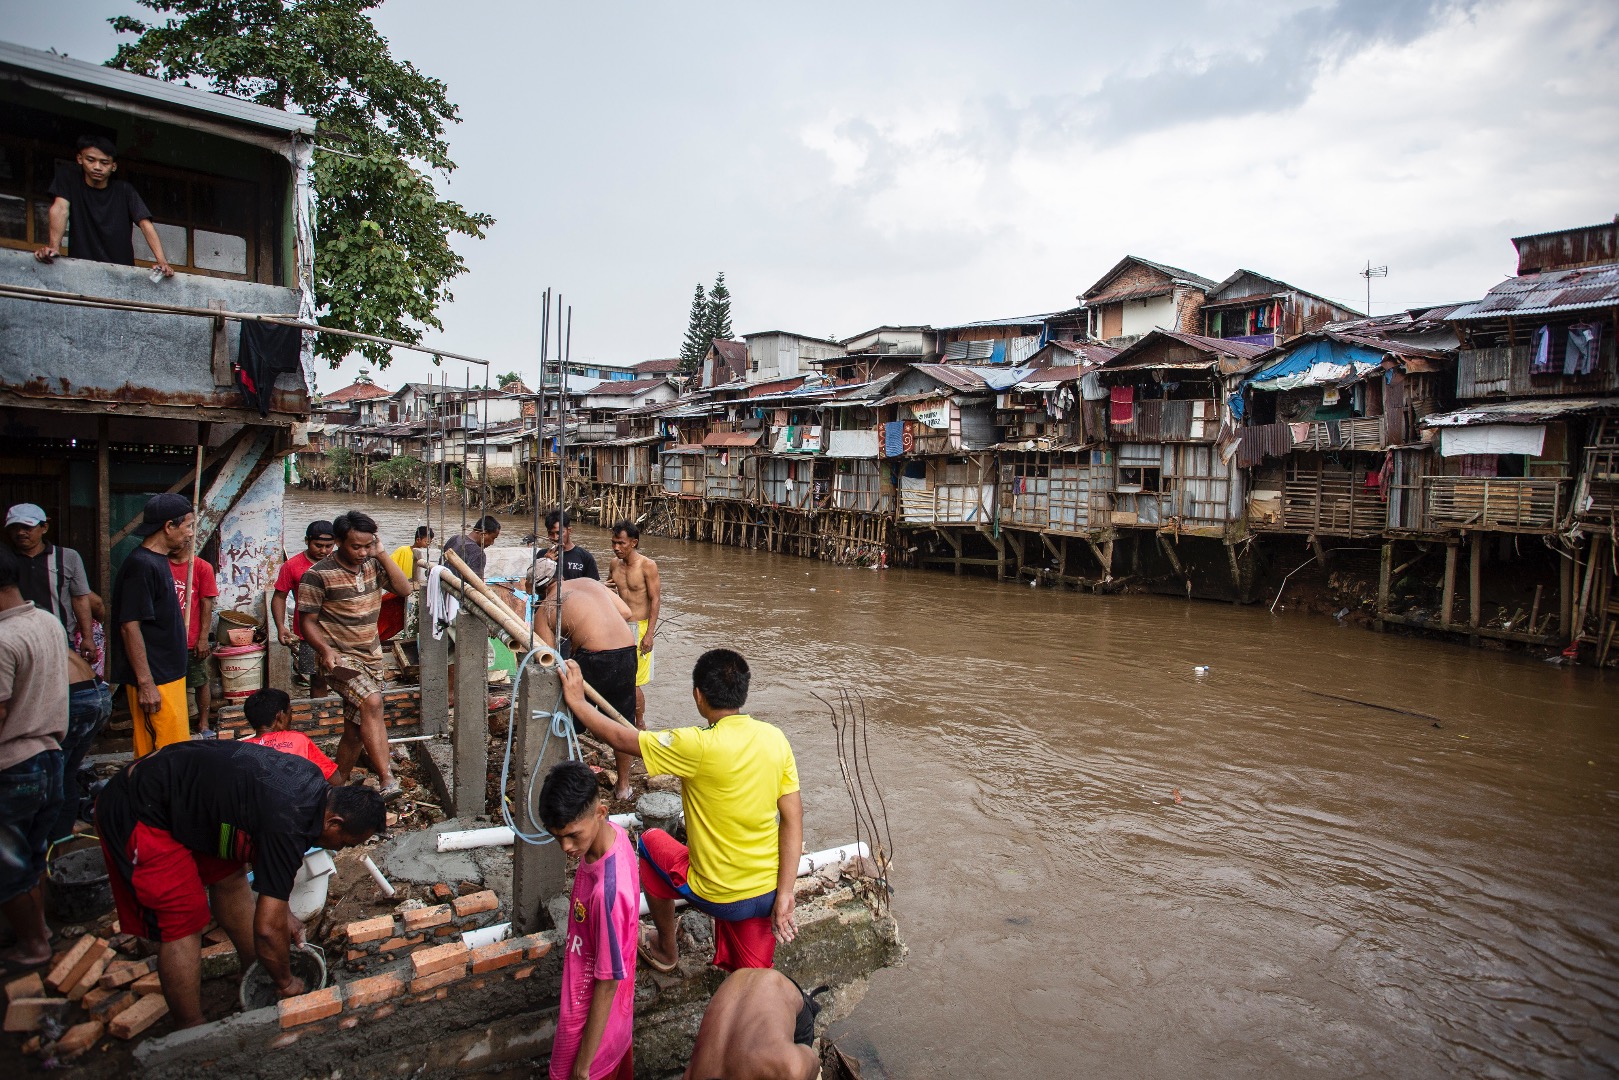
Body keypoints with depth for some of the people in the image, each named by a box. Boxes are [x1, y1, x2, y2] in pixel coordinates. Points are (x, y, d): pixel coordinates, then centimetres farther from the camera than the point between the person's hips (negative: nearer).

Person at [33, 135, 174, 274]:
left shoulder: (124, 191, 6)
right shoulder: (68, 178, 6)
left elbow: (145, 224, -4)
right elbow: (61, 208, -7)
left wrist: (161, 261, -21)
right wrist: (54, 247, -22)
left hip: (122, 269, 1)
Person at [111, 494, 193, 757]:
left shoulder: (158, 560, 13)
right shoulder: (141, 564, -17)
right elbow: (130, 626, -21)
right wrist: (145, 683, -21)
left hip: (168, 674, 10)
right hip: (154, 680, -10)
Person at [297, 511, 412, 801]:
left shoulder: (372, 565, 5)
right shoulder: (318, 574, -11)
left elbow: (404, 589, -4)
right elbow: (307, 620, -7)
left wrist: (382, 554, -9)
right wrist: (325, 650, -23)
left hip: (371, 655, 6)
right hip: (340, 656, -6)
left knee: (356, 729, 9)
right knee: (372, 702, -29)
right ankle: (387, 780, -31)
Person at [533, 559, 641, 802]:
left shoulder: (544, 609, 6)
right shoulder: (590, 582, 19)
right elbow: (626, 612, 18)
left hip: (594, 657, -5)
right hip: (628, 652, 5)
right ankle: (623, 786, 33)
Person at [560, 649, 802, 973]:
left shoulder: (698, 746, -23)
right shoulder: (775, 738, -6)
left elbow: (620, 739, -12)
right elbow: (793, 818, -5)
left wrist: (577, 702, 3)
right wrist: (784, 894, -2)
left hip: (718, 895, -4)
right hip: (767, 891, 4)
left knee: (651, 841, 24)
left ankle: (666, 951, 41)